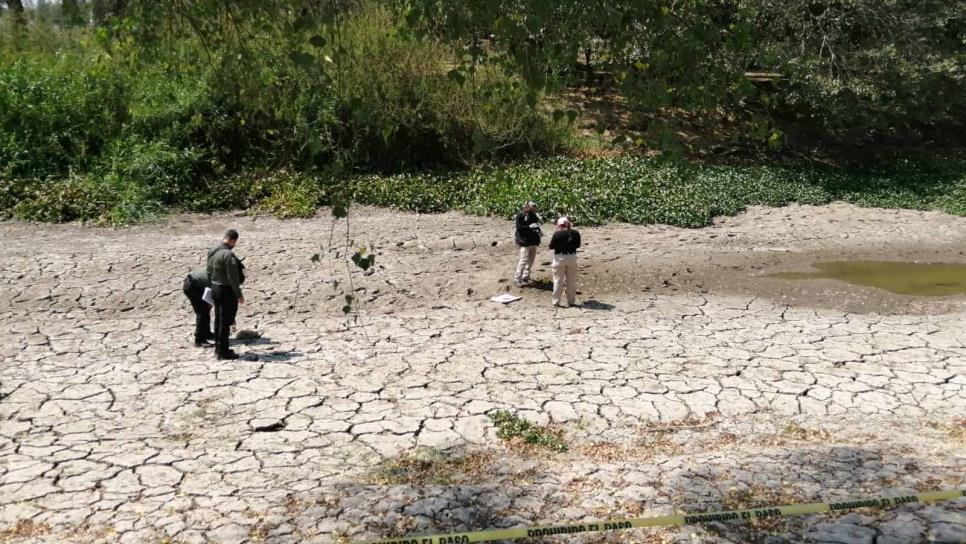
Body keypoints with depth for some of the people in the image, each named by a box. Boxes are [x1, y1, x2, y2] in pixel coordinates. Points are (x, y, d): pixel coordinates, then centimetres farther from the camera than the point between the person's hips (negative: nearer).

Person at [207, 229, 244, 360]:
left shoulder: (212, 252, 7)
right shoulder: (228, 254, -22)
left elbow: (209, 272, 15)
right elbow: (233, 278, -21)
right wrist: (239, 294, -13)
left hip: (215, 289, 9)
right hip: (226, 291, -9)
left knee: (218, 320, 17)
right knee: (225, 321, -2)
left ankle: (218, 348, 26)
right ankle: (223, 352, 1)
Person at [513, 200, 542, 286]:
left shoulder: (533, 215, 11)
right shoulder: (520, 216, -10)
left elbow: (536, 224, 22)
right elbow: (519, 228, -17)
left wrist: (538, 230, 2)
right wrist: (529, 227, -27)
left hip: (533, 241, 8)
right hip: (525, 241, -8)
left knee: (531, 260, 12)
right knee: (524, 260, -13)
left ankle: (526, 276, 27)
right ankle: (517, 279, -8)